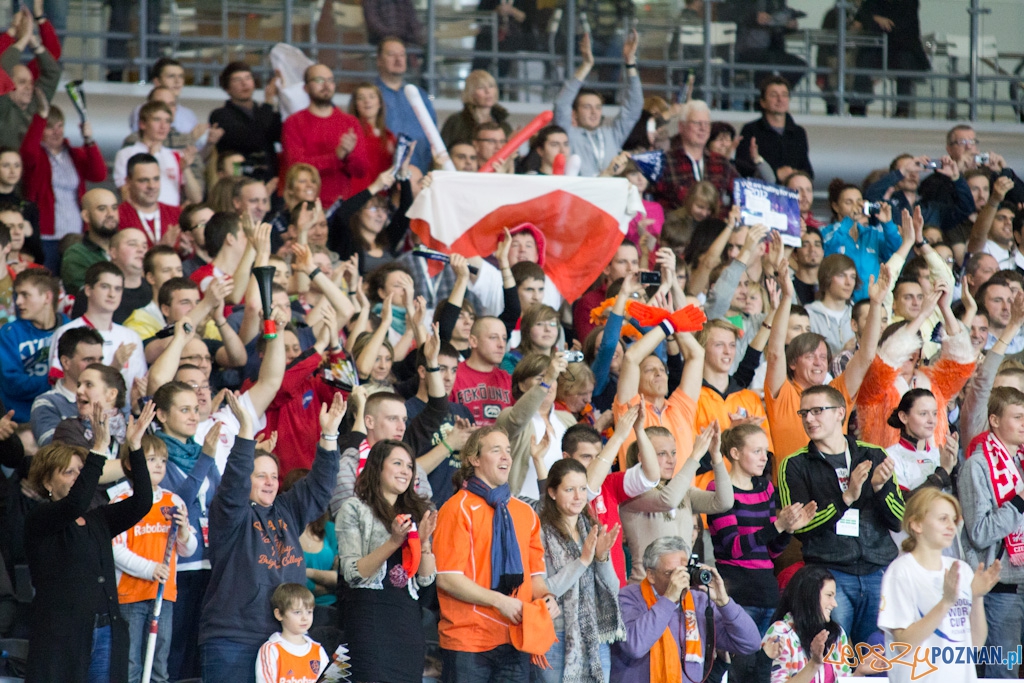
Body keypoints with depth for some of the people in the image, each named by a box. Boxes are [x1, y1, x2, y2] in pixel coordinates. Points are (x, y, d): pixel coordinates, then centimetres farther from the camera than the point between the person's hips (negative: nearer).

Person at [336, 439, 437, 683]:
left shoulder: (414, 512, 18)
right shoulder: (355, 509, 2)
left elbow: (426, 579, 13)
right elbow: (353, 573, -9)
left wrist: (423, 541, -4)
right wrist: (393, 542, -18)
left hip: (408, 617, 5)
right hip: (370, 612, -5)